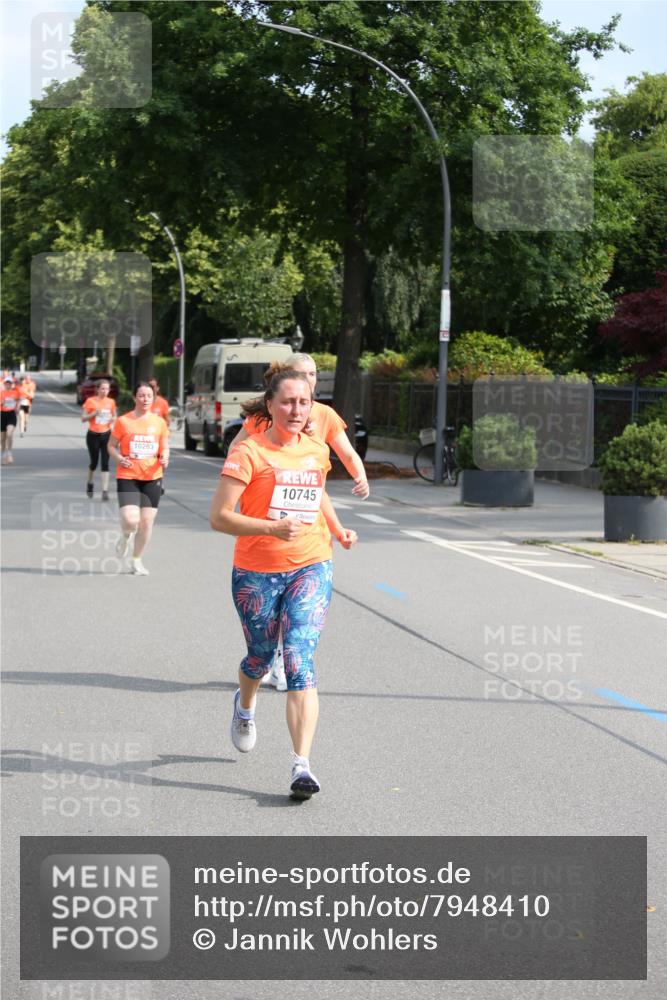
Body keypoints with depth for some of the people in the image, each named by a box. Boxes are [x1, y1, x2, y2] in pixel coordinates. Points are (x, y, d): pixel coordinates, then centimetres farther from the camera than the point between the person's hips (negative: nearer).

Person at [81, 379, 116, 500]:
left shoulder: (111, 402, 4)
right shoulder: (90, 401, -4)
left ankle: (105, 490, -8)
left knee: (105, 462, -7)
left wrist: (113, 419, -4)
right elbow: (83, 419, -4)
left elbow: (114, 416, 19)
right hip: (93, 435, -1)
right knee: (94, 461, 8)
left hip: (106, 435, 1)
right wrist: (94, 413, -19)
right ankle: (90, 484, 35)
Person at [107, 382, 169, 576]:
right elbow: (111, 445, 6)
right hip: (128, 477, -3)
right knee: (130, 520, -18)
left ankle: (137, 560, 23)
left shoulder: (159, 422, 5)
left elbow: (165, 448, 15)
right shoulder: (123, 421, -2)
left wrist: (164, 458, -6)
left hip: (152, 477, 3)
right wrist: (119, 458, -14)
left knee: (147, 522, 3)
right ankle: (125, 536, 20)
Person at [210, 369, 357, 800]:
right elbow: (219, 516, -16)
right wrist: (272, 527, -28)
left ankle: (302, 765, -20)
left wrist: (338, 530, 14)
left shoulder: (317, 450, 6)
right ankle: (245, 704, 54)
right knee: (261, 657, 15)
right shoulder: (249, 452, -10)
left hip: (310, 569, 2)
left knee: (299, 660, -15)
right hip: (256, 573, -2)